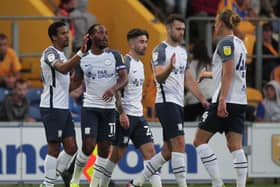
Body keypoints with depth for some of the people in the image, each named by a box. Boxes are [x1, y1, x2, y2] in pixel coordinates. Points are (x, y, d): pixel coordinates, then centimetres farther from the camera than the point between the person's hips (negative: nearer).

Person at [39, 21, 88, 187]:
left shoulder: (61, 54, 19)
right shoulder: (50, 52, -12)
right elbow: (63, 68, -32)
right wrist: (81, 53, -40)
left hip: (63, 108, 9)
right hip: (52, 108, -9)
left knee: (71, 148, 5)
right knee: (54, 148, -6)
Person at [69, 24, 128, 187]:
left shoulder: (115, 55, 2)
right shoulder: (83, 58, 3)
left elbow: (124, 78, -6)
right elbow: (76, 82, 12)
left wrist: (113, 89, -25)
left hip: (109, 107, 2)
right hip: (89, 107, -1)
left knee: (105, 148, 1)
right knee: (89, 146, -14)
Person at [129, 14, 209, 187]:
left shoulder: (183, 51, 17)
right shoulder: (160, 50, -9)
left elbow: (188, 79, 20)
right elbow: (159, 77, -21)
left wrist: (203, 99, 13)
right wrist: (170, 67, -41)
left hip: (178, 104, 9)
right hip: (166, 101, -9)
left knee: (168, 151, 7)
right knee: (180, 144, -16)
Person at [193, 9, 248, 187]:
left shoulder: (226, 42, -9)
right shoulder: (240, 43, 17)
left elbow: (228, 72, -19)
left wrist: (222, 99, -24)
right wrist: (210, 74, 43)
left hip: (225, 101, -8)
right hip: (240, 102, 8)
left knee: (200, 141, -1)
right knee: (236, 146, 3)